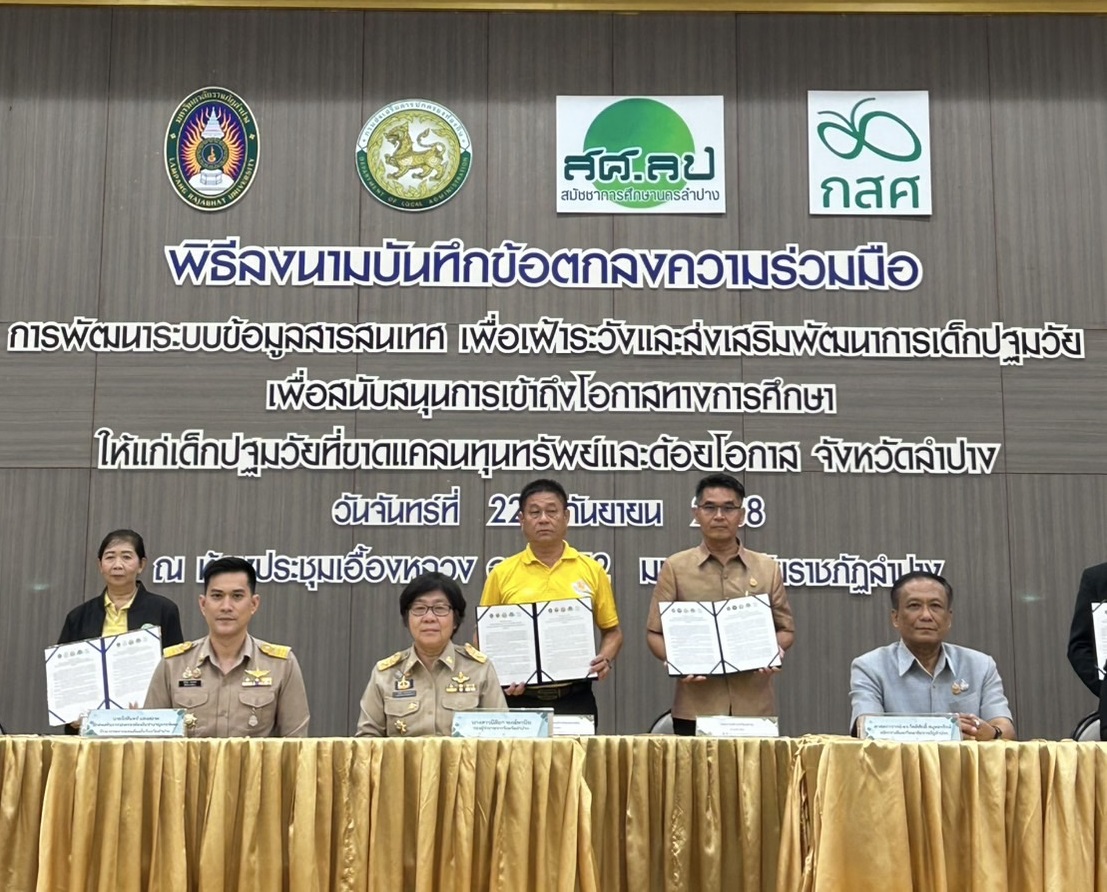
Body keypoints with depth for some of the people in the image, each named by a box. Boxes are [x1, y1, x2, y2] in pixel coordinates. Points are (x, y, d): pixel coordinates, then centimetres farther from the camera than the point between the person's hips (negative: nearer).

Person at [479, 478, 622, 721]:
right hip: (520, 698, 0)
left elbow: (612, 631, 12)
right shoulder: (502, 574, 4)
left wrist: (606, 659, -8)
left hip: (575, 699, 1)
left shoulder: (592, 571, 6)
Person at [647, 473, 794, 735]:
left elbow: (786, 629, 14)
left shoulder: (767, 568, 10)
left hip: (754, 706, 1)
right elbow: (655, 632, 5)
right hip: (696, 707, -1)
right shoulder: (676, 567, 5)